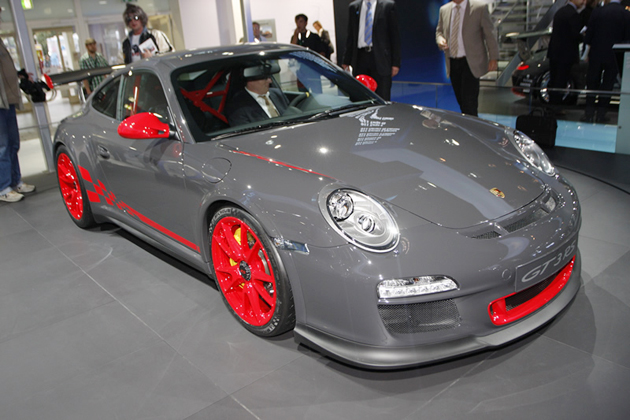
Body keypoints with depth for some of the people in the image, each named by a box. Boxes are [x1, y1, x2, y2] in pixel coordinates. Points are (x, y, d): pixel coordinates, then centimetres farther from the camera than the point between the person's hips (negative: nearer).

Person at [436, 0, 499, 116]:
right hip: (452, 63, 4)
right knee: (461, 101, 7)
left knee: (469, 102, -12)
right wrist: (440, 40, -4)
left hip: (471, 63, -4)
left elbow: (490, 34, -1)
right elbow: (439, 31, 21)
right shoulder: (444, 10, 10)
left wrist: (493, 58, -5)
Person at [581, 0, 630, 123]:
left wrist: (589, 50, 10)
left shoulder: (597, 11, -4)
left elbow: (589, 34, -1)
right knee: (607, 84, 7)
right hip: (614, 56, 0)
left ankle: (589, 113, 7)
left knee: (592, 83, 8)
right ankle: (600, 114, 8)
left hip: (596, 54, 0)